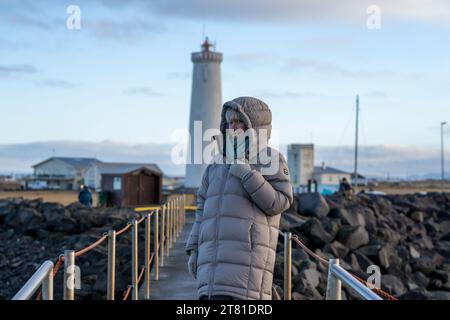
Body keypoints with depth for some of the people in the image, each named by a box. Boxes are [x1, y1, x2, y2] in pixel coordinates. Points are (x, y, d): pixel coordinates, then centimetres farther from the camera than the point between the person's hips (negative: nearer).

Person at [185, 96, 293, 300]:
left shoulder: (269, 159, 2)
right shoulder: (218, 165, 18)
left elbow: (278, 203, -7)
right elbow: (204, 211, 20)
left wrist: (247, 174, -14)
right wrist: (193, 250, 13)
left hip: (247, 257, -6)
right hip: (214, 260, 6)